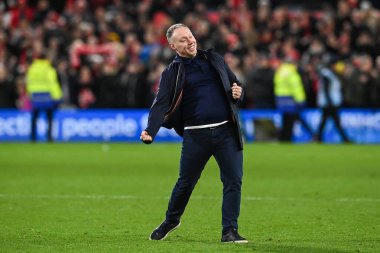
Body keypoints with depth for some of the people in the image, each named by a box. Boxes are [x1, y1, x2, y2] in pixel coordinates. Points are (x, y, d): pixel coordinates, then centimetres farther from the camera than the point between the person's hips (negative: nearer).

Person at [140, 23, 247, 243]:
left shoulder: (215, 60, 13)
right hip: (196, 135, -2)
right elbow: (161, 104, -9)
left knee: (234, 180, -6)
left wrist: (238, 93, -4)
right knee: (186, 183, 8)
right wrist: (150, 131, -26)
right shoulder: (172, 73, 2)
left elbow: (236, 84, 21)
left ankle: (230, 231, 0)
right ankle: (171, 221, 33)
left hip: (226, 130, 2)